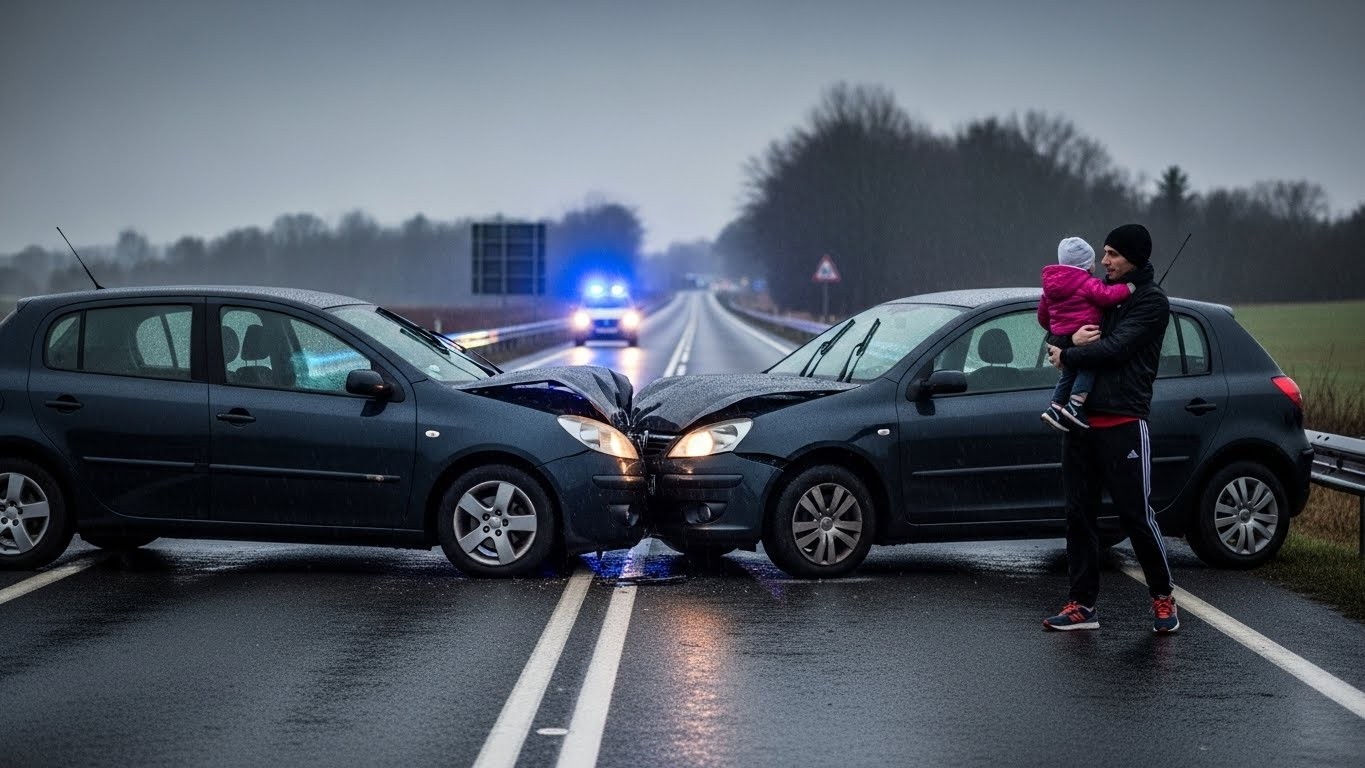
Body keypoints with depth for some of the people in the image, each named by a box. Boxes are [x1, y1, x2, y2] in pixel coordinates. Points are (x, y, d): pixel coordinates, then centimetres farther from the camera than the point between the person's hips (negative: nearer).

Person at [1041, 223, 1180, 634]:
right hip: (1081, 420, 7)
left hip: (1124, 422, -7)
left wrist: (1067, 357, -6)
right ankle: (1083, 605, 11)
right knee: (1079, 514, 7)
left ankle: (1163, 598, 11)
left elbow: (1115, 348, -16)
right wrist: (1073, 340, -8)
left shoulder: (1151, 301, -4)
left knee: (1136, 514, -4)